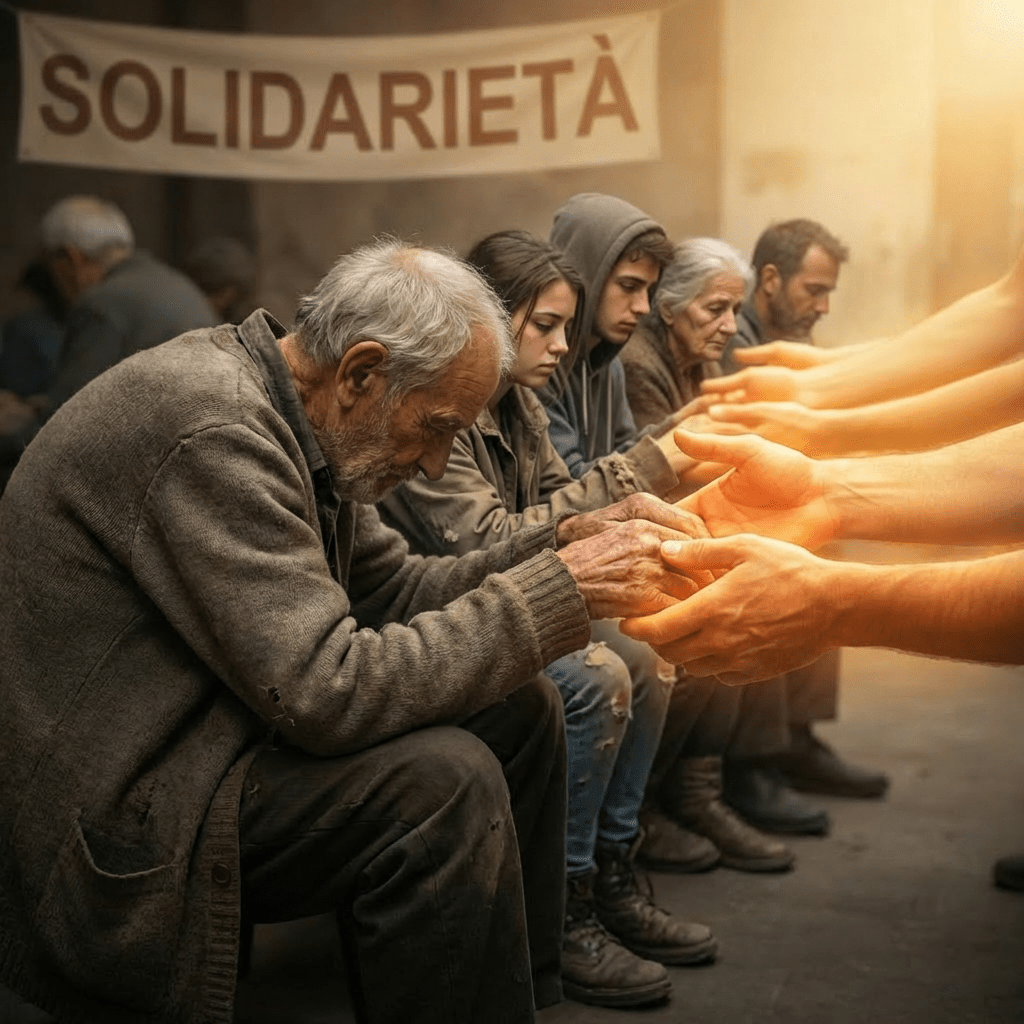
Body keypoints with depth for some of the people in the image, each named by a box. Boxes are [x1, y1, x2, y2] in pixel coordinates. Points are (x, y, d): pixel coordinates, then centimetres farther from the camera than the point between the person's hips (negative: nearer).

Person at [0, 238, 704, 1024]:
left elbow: (390, 589, 10)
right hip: (106, 813, -10)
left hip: (204, 727, 10)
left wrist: (562, 546, -4)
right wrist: (560, 592, -22)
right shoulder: (211, 427, -25)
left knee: (521, 710, 3)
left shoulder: (282, 410, 4)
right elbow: (328, 693, -29)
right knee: (445, 780, -27)